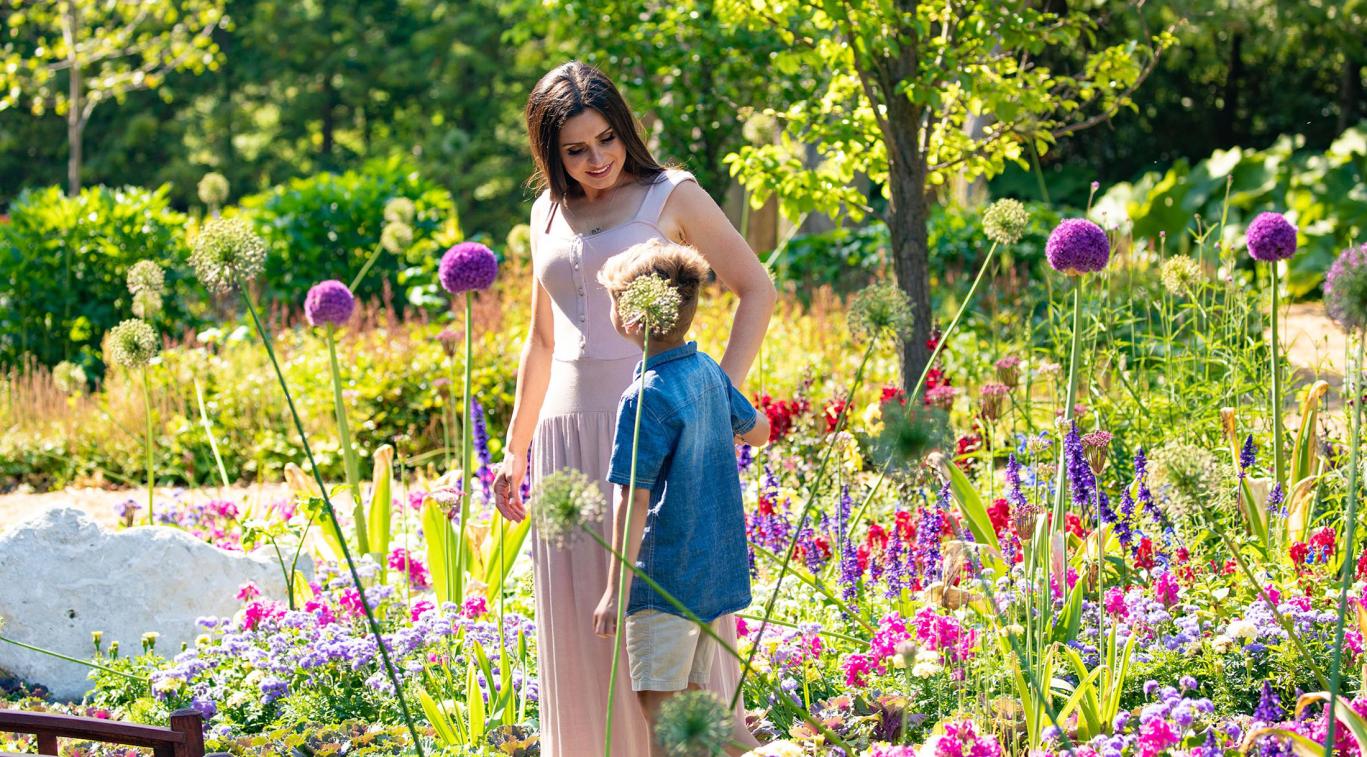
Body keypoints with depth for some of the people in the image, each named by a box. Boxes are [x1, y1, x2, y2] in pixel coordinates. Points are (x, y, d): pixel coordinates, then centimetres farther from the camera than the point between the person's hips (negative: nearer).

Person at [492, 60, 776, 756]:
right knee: (581, 626, 6)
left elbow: (756, 289, 1)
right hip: (568, 437, 5)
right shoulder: (548, 213, 15)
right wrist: (514, 450, 22)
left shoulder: (670, 195, 1)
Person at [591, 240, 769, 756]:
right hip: (717, 571, 8)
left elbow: (634, 500, -20)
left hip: (665, 575, -8)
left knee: (658, 704, -3)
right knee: (685, 700, 16)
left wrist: (615, 590, -17)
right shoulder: (708, 371, 5)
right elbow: (758, 430, 23)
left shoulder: (647, 397, -18)